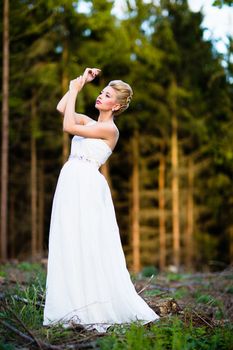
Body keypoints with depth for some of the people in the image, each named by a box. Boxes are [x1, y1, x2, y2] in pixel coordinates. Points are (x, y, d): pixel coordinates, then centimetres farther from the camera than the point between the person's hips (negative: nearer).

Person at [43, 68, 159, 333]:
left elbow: (69, 127, -13)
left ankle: (95, 311, -1)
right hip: (70, 183, 8)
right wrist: (80, 83, 10)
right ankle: (79, 308, 9)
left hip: (86, 187, -8)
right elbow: (61, 109, 9)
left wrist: (75, 90, -6)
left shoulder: (109, 129, -6)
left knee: (86, 248, -9)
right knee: (68, 248, 4)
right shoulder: (89, 122, 18)